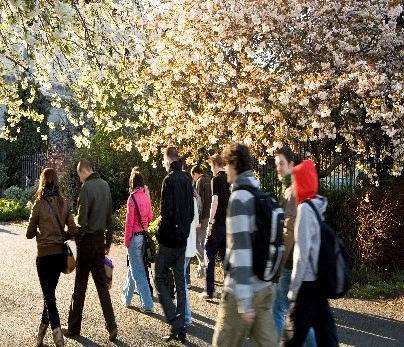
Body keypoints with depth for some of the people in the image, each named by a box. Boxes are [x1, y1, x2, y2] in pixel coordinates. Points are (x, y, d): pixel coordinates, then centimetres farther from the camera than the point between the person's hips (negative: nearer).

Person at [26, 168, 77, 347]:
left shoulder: (39, 204, -11)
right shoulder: (64, 204, -1)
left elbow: (30, 233, -4)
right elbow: (73, 231, -1)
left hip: (44, 255, -4)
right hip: (60, 254, 5)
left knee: (49, 297, -1)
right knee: (50, 293, 18)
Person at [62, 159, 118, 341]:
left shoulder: (86, 187, -15)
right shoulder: (105, 185, 6)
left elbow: (82, 219, -18)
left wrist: (77, 240, -7)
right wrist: (108, 241, 16)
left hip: (88, 239, -6)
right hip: (100, 239, 6)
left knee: (80, 286, 3)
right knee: (101, 283, 10)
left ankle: (74, 327, 14)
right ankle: (111, 326, 4)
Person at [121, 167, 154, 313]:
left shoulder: (132, 198, -15)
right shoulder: (146, 197, 2)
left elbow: (129, 222, -14)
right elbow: (149, 218, 10)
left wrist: (126, 241, -7)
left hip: (135, 236, -6)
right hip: (144, 235, 7)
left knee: (138, 272, -1)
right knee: (133, 266, 21)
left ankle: (147, 305, -2)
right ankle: (126, 297, 34)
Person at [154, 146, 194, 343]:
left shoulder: (169, 180, -15)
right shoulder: (187, 180, 8)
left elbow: (166, 211, -20)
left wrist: (160, 233, -7)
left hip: (169, 238, -7)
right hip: (183, 238, 7)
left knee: (160, 278, 3)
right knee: (179, 280, 11)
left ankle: (176, 323, -8)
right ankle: (180, 328, 14)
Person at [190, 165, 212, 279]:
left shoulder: (200, 182, -10)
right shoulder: (209, 181, 14)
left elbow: (200, 201, -17)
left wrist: (197, 219, -16)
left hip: (203, 218, -8)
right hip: (210, 217, 8)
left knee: (197, 242, -2)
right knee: (204, 242, 13)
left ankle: (203, 263, -14)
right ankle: (203, 267, 16)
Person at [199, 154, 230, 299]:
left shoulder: (216, 180, -10)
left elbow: (215, 202, -16)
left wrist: (210, 223, -13)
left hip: (218, 223, -6)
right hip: (229, 223, 6)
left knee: (209, 254, 2)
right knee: (225, 255, 12)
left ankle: (210, 291, 1)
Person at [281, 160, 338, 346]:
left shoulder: (305, 208, -15)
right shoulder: (317, 205, 10)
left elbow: (303, 251, -18)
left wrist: (294, 287, -13)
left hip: (308, 282, -8)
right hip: (319, 279, 8)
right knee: (324, 331, 11)